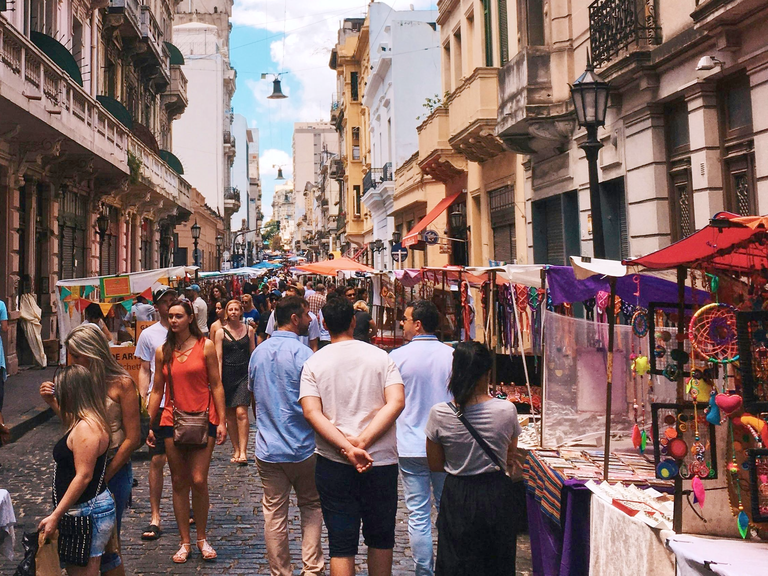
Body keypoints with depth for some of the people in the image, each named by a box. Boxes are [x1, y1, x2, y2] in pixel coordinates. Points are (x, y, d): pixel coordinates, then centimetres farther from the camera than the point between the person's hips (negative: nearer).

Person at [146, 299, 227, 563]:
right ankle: (185, 542, 18)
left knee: (199, 481, -5)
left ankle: (202, 538, 14)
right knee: (179, 483, 7)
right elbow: (157, 390, 11)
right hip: (172, 421, 3)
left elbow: (216, 386, -1)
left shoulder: (206, 346, -2)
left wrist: (221, 421, -5)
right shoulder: (163, 352, 6)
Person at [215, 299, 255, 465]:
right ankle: (236, 450, 15)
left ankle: (243, 451, -12)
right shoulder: (221, 332, 2)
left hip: (244, 374, -1)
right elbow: (218, 358, 0)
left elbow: (253, 353, 11)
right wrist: (218, 380, -8)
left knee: (241, 412, -12)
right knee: (230, 414, 5)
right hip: (227, 375, 1)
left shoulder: (249, 329, 6)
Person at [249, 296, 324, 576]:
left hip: (267, 448, 5)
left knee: (274, 513, 10)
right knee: (311, 506, 13)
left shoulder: (258, 353, 5)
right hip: (302, 447, -4)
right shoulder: (302, 353, -15)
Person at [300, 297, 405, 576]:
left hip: (333, 463, 0)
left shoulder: (313, 363, -1)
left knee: (341, 545, 7)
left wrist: (347, 448, -19)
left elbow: (311, 412, -12)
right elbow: (396, 402, -13)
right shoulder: (380, 357, -1)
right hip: (381, 461, 0)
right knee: (381, 539, 18)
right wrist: (362, 443, -16)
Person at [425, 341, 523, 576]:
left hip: (457, 497, 0)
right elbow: (510, 459, 2)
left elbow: (435, 465, -1)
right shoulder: (506, 410, -14)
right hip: (497, 495, 1)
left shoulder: (440, 414, -14)